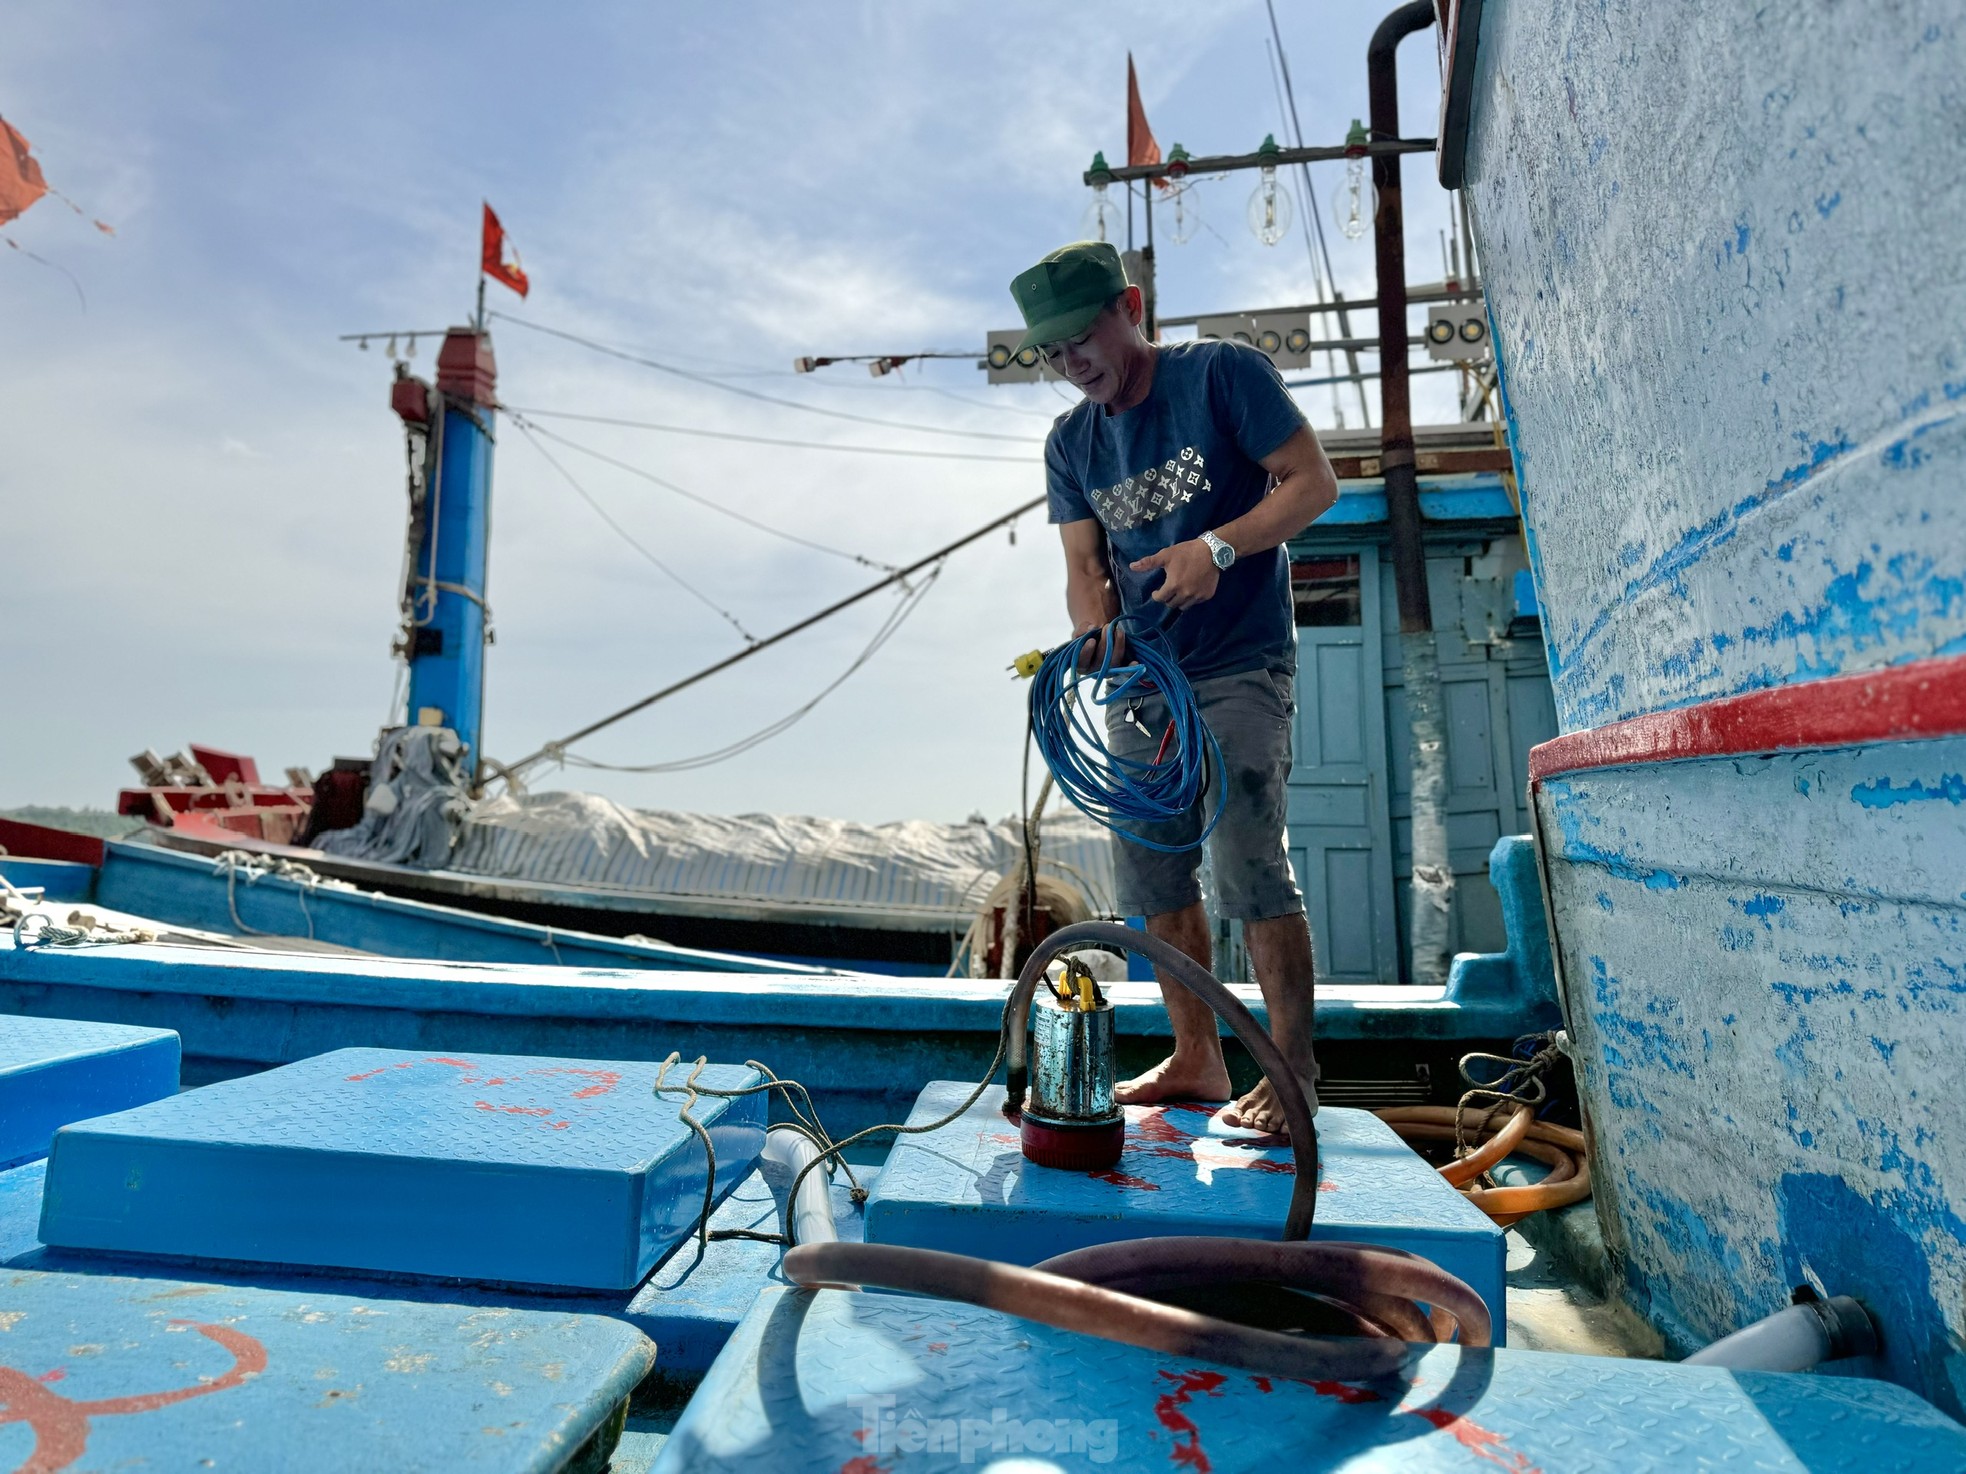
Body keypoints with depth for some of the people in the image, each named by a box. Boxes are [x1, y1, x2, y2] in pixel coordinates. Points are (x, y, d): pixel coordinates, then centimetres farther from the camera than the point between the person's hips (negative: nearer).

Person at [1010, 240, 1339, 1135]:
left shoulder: (1222, 373, -4)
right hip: (1141, 680, 6)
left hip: (1240, 669, -5)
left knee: (1248, 866, -11)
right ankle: (1196, 1060, 19)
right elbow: (1085, 569, 4)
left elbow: (1314, 482, -7)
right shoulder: (1070, 441, 10)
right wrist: (1103, 647, -16)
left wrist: (1219, 545, -22)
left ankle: (1293, 1072, 3)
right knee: (1152, 874, 6)